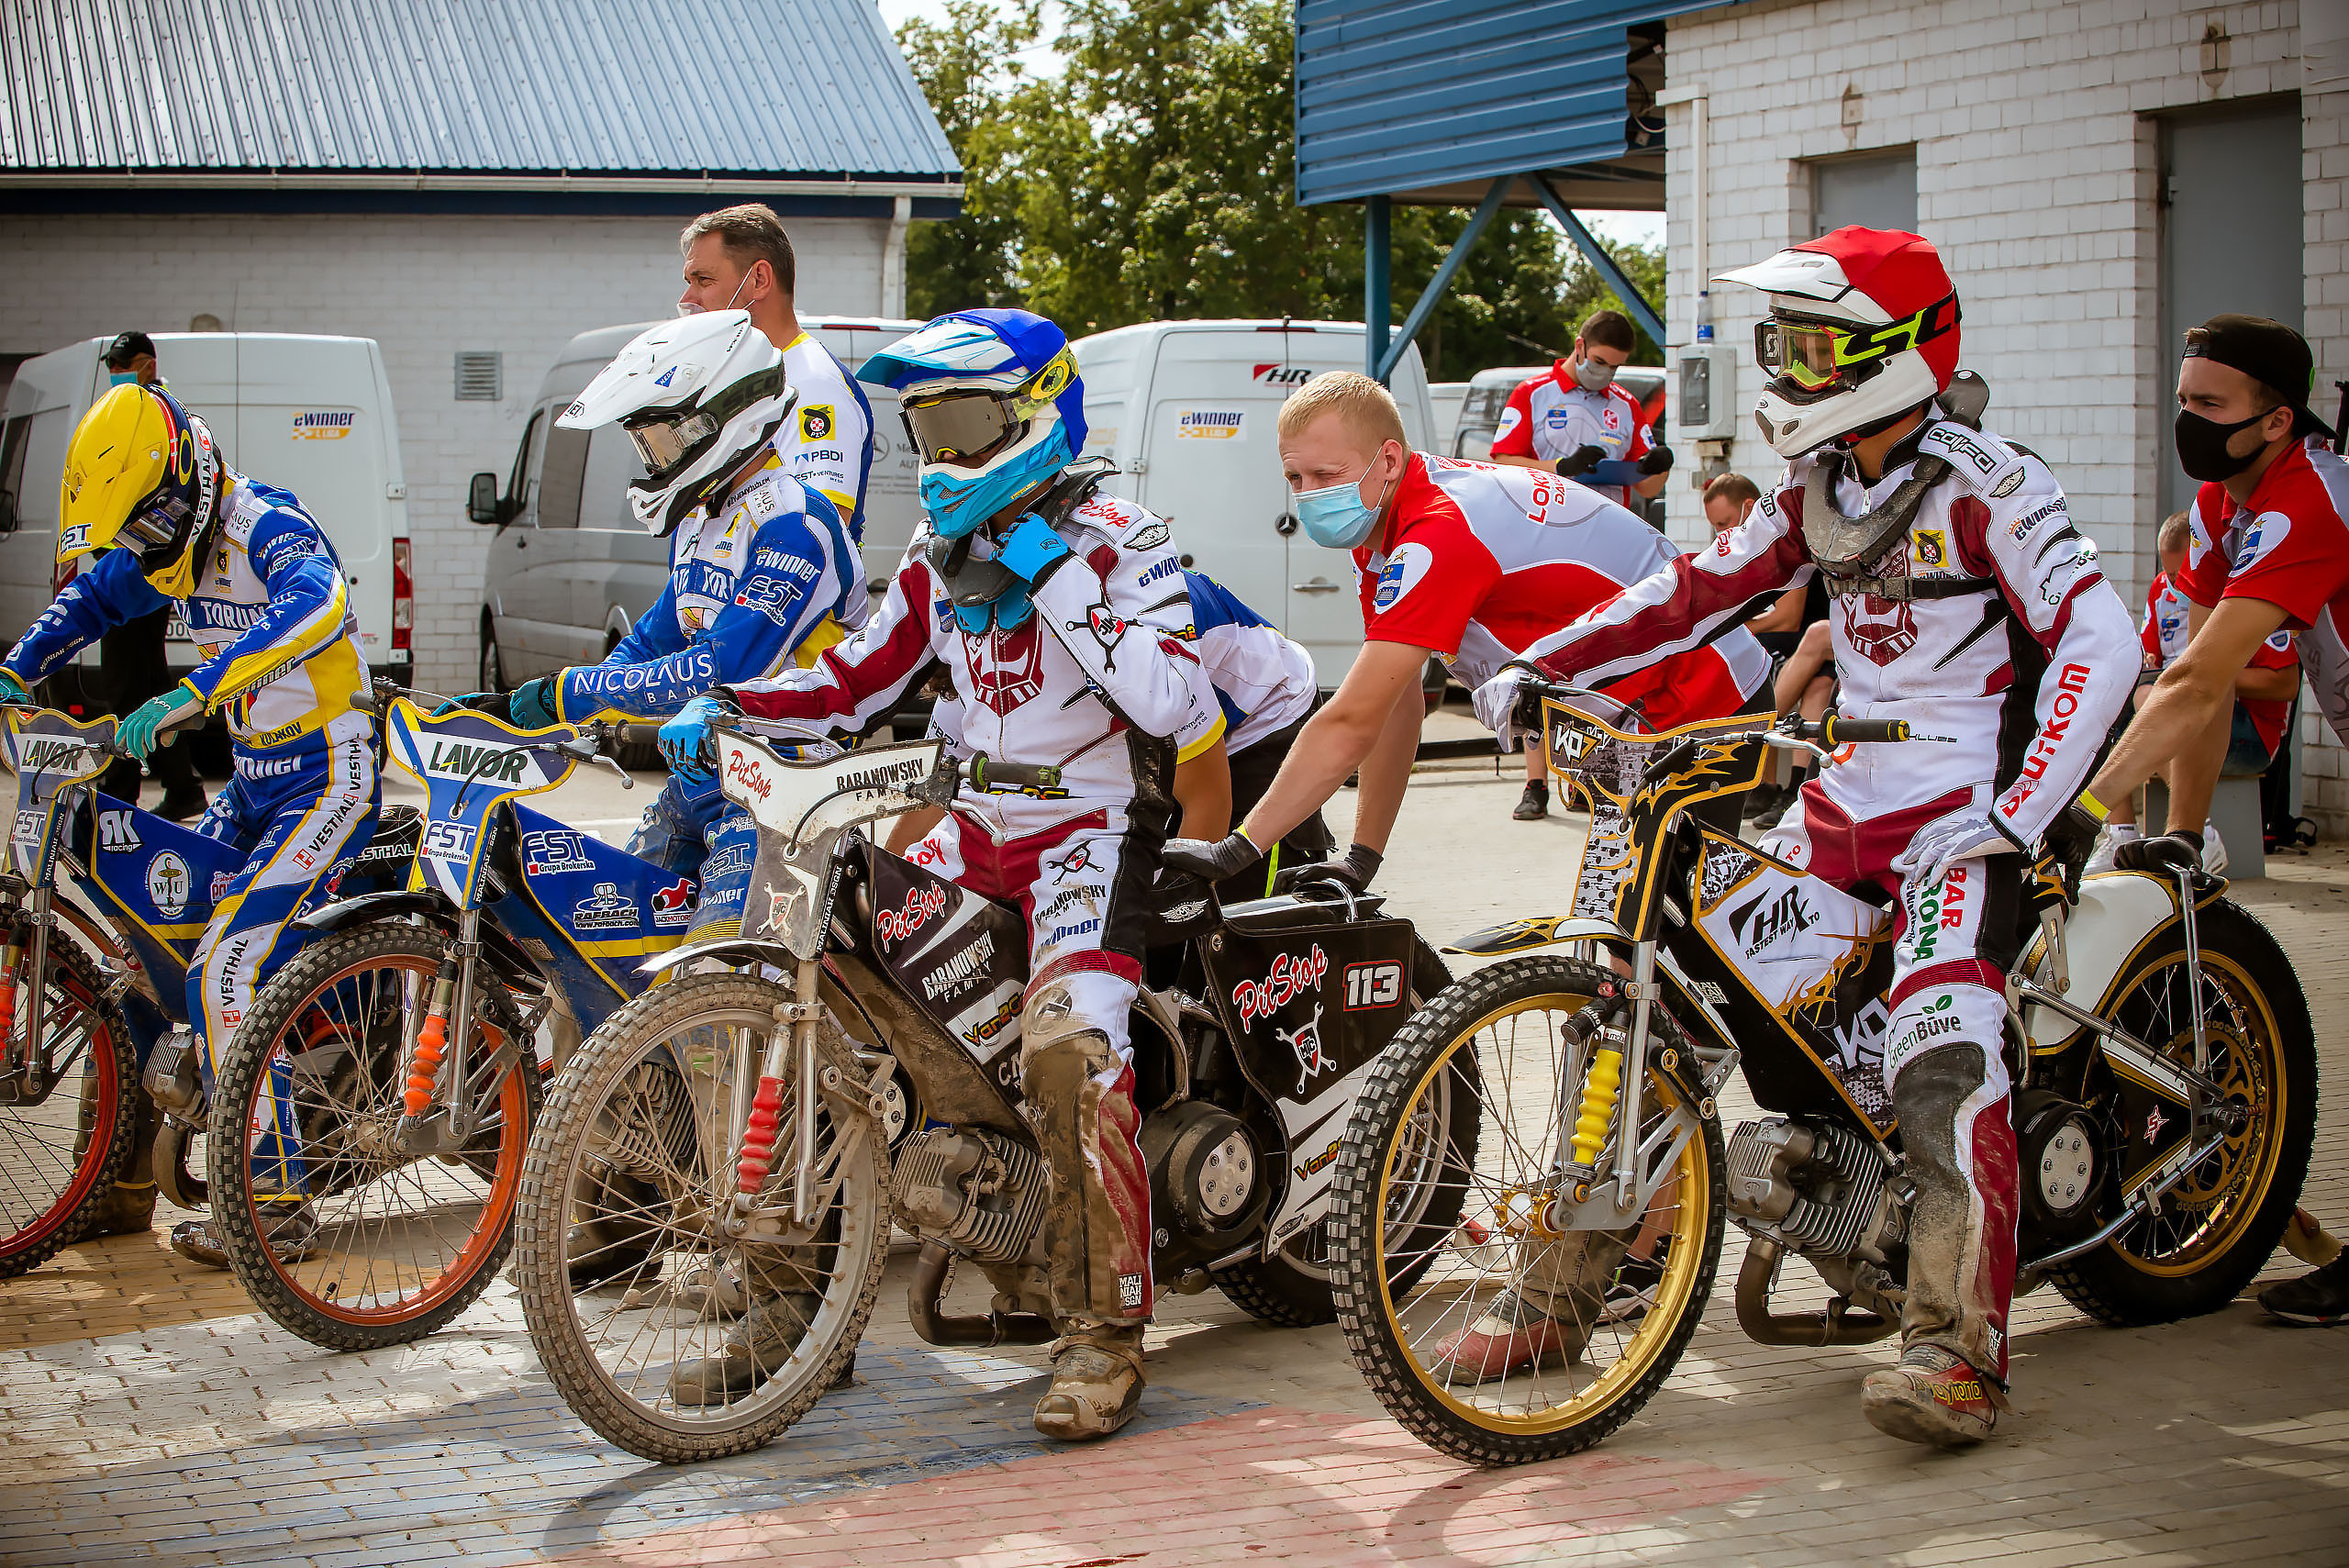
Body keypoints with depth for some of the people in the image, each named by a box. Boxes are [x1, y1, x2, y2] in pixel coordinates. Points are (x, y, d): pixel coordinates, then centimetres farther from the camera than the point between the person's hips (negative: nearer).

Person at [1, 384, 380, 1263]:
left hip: (326, 779, -9)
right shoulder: (175, 546, 6)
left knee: (228, 973, -19)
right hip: (254, 779, 9)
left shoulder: (266, 528, -20)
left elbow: (318, 604, -43)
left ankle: (273, 1204, -14)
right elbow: (91, 599, 25)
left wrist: (196, 691, -48)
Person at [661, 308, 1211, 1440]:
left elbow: (1170, 702, -22)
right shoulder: (943, 560, 13)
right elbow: (855, 682, 15)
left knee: (1067, 1048, -30)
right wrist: (724, 707, 0)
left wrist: (1061, 585, -25)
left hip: (1091, 831, -7)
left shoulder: (1116, 542, -9)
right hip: (975, 832, 7)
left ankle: (1104, 1331, -20)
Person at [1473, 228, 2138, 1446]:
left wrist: (2010, 819, -27)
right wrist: (1540, 666, 4)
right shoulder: (1818, 490, 11)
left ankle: (1957, 1350, -24)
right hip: (1847, 798, 7)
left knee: (1940, 1065, -27)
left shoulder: (1983, 486, -11)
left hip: (1961, 808, -7)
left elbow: (2095, 641, -19)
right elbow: (1697, 593, 15)